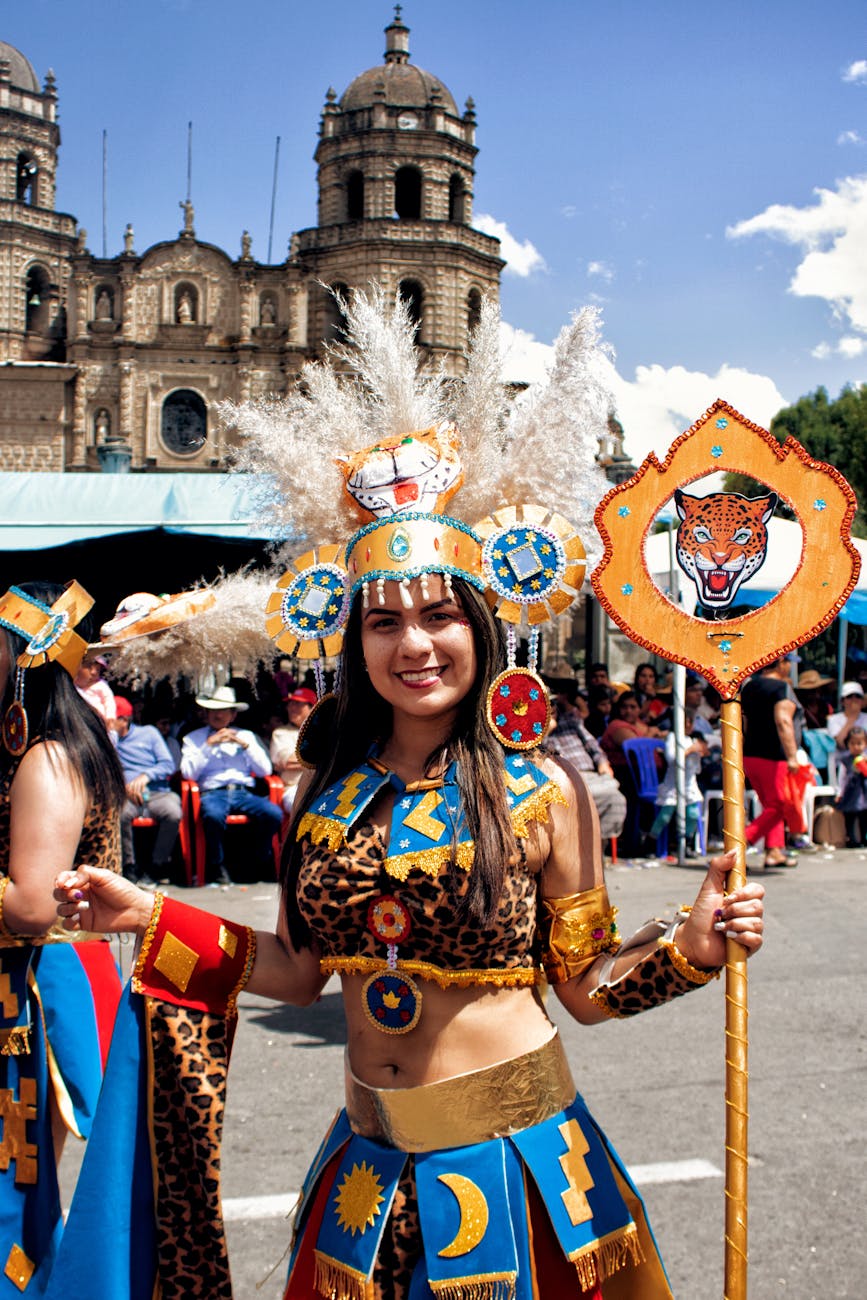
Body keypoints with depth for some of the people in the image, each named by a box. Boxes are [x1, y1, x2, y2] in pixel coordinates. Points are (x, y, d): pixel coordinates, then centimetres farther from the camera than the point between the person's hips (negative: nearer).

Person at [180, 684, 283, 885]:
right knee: (214, 815, -40)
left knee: (274, 814, -29)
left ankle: (261, 863, -5)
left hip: (244, 792, 2)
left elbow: (265, 770, 13)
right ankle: (217, 866, -14)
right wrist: (209, 745, -3)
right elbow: (188, 773, 1)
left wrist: (244, 745, 1)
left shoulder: (246, 736, 24)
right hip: (212, 793, -2)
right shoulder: (193, 738, 18)